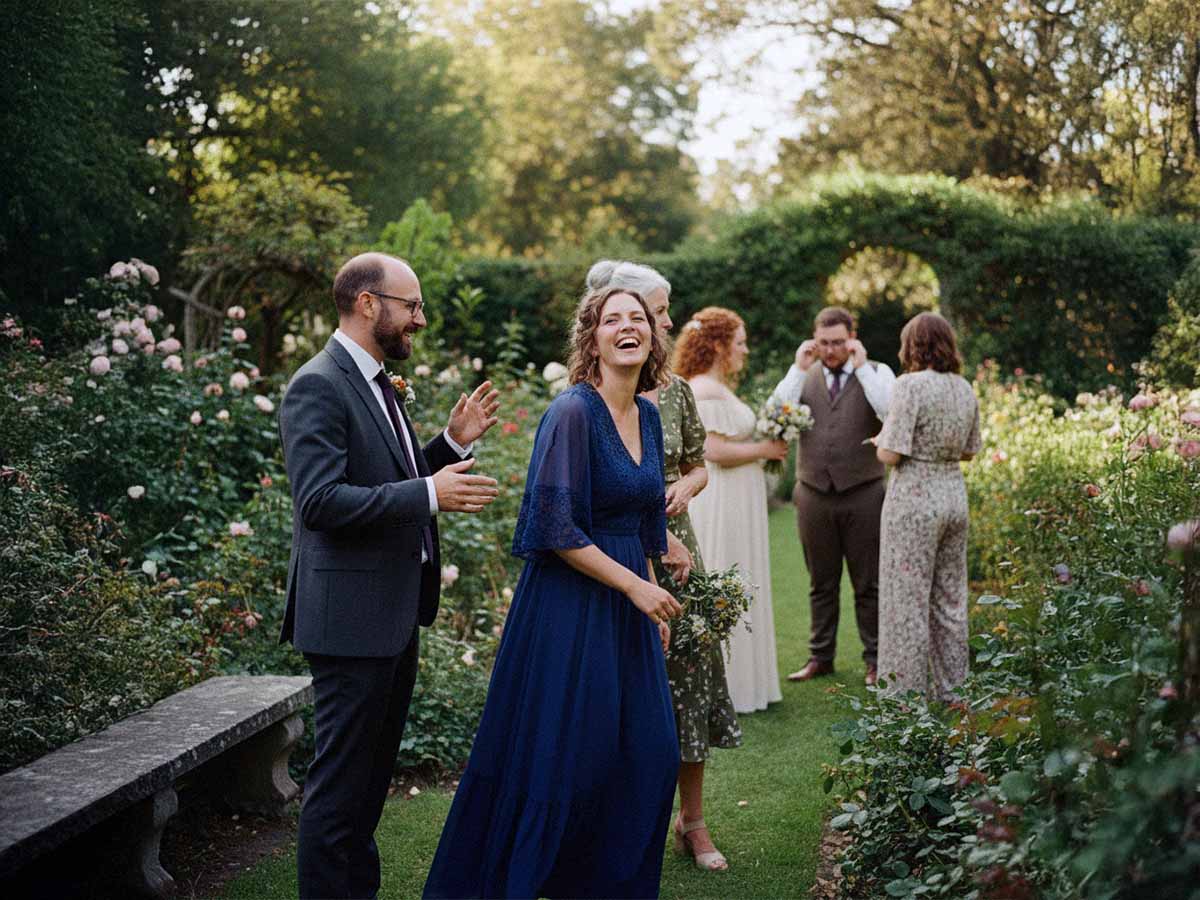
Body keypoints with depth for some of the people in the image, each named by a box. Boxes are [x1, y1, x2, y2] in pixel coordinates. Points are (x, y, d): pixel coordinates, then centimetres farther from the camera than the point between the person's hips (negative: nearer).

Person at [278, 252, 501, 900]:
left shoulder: (375, 384, 16)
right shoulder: (318, 386, -15)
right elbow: (321, 500, -24)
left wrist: (452, 443, 7)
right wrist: (428, 495, -27)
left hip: (394, 614, 10)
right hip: (351, 617, -10)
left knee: (371, 772, 19)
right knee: (340, 779, -3)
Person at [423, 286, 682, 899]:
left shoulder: (647, 416, 9)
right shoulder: (573, 411, -15)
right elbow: (554, 526, -19)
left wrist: (652, 601, 14)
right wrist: (634, 584, -17)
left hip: (627, 604, 8)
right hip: (570, 605, -8)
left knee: (646, 756, 9)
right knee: (562, 760, -1)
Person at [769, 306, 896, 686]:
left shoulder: (877, 373, 2)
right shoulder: (802, 376, 8)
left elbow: (893, 413, -18)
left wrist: (861, 367, -16)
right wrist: (798, 368, -9)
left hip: (863, 494, -2)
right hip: (814, 494, 2)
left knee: (869, 584, 5)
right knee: (821, 583, 11)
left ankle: (875, 660, 14)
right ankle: (820, 656, 21)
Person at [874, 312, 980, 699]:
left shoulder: (911, 385, -15)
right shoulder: (964, 388, 7)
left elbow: (890, 454, -16)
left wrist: (881, 438, 4)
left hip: (914, 497, -7)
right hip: (954, 494, 7)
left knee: (907, 599, 1)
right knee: (949, 598, 16)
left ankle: (906, 693, 6)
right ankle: (949, 689, 24)